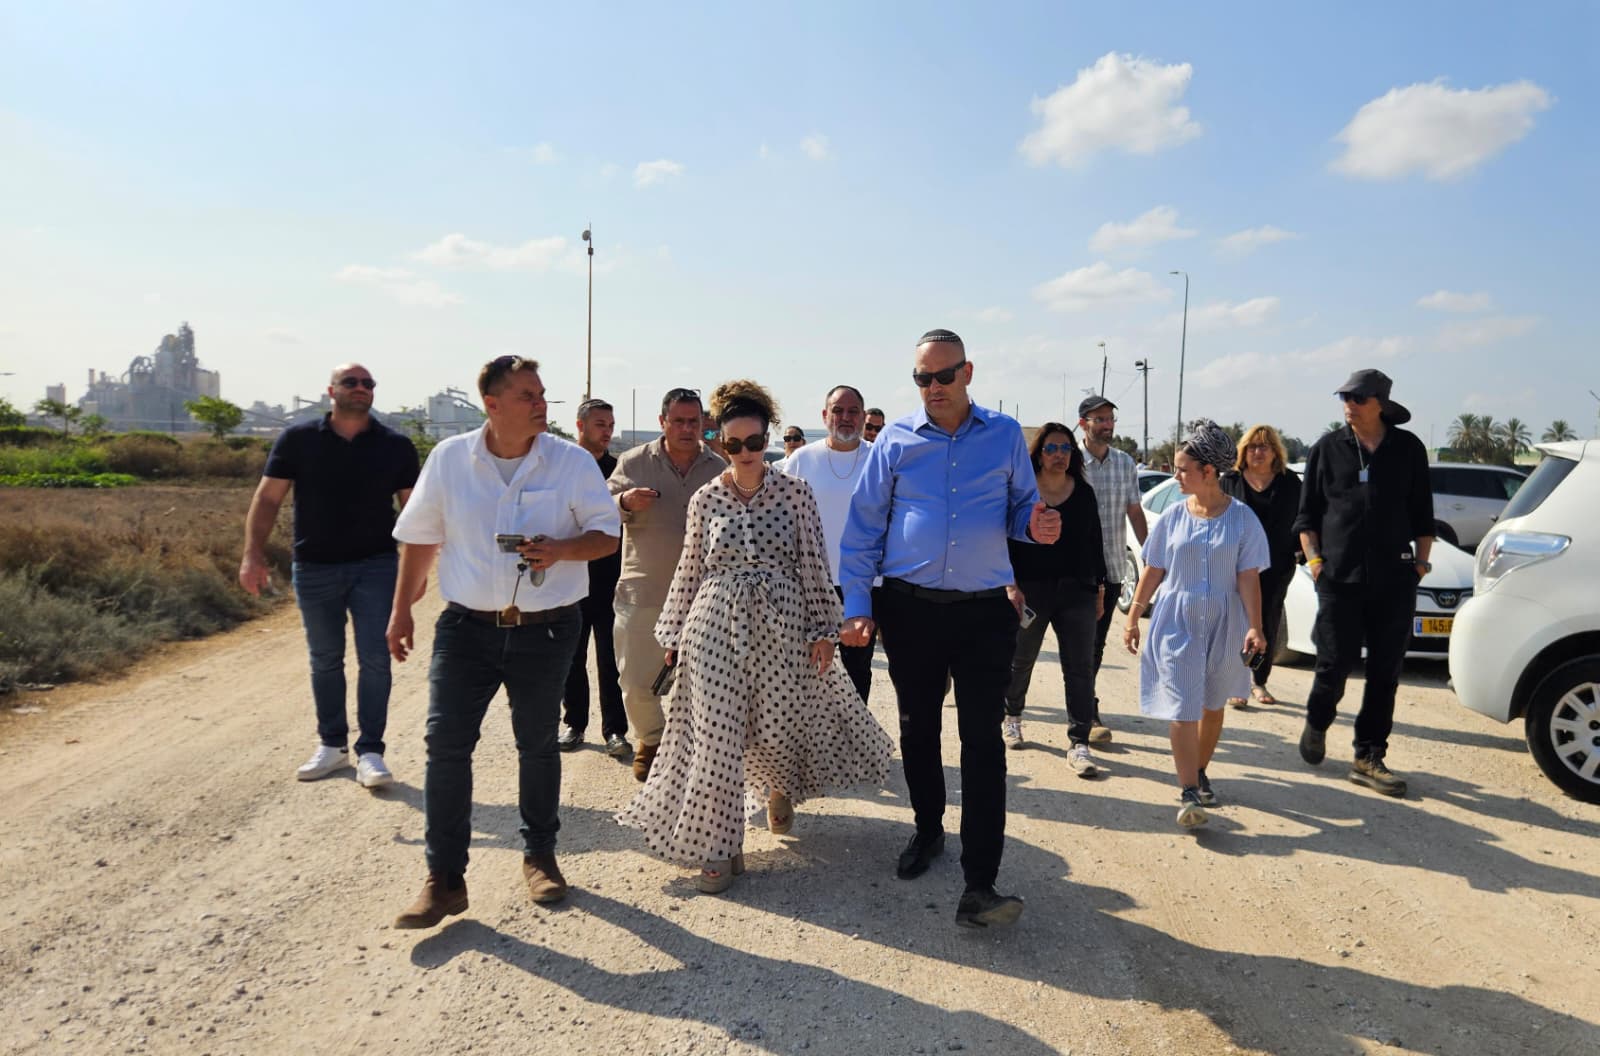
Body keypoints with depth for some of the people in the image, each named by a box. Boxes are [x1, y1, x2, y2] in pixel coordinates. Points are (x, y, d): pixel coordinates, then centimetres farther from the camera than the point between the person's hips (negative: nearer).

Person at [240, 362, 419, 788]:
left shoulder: (395, 446, 1)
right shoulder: (297, 440, 0)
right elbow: (268, 498, 0)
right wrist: (253, 553, -10)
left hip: (375, 565, -1)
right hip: (315, 568, 1)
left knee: (374, 659, -4)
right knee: (325, 660, 12)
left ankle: (369, 751, 4)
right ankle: (332, 745, 26)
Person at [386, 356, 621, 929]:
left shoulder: (573, 462, -6)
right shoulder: (448, 458, -2)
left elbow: (607, 536, -1)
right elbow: (420, 537, 9)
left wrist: (561, 549, -21)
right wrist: (401, 610, 10)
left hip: (545, 629, 0)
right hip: (466, 625, 1)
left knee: (538, 744, 13)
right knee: (446, 743, -3)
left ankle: (539, 855, 32)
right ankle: (444, 879, 9)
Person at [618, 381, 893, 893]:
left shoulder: (795, 491, 0)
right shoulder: (705, 499, 4)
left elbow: (814, 564, 1)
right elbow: (689, 571, 9)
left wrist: (823, 629, -2)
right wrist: (673, 635, 10)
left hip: (780, 626, 0)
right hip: (715, 626, 1)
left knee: (778, 726, 7)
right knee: (716, 735, -1)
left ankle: (778, 787, 44)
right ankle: (719, 846, 13)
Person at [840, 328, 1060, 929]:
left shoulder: (1005, 436, 6)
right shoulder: (895, 442, 4)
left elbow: (1021, 507, 12)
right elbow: (863, 526, 4)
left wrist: (1036, 526, -13)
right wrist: (856, 607, -3)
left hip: (985, 610, -1)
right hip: (909, 608, 1)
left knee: (982, 738, -7)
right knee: (917, 728, 15)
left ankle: (979, 885, -6)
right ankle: (928, 831, 38)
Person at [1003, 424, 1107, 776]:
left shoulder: (1084, 493, 8)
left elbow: (1095, 544, 12)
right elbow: (1007, 541, -4)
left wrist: (1100, 588, 10)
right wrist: (1011, 585, -12)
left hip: (1077, 592, 2)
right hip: (1030, 591, -2)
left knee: (1080, 668, -4)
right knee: (1020, 660, 14)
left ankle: (1079, 744, -3)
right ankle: (1012, 716, 40)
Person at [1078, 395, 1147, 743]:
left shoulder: (1125, 463, 9)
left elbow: (1135, 512, 13)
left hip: (1113, 567, 5)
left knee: (1097, 641, 11)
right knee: (1087, 642, -5)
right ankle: (1088, 714, 0)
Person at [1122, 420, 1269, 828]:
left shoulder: (1242, 518, -4)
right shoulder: (1173, 517, 1)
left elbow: (1249, 577, -6)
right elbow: (1153, 572, 7)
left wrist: (1255, 627, -15)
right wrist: (1133, 618, 7)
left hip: (1223, 625, 0)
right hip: (1176, 623, 0)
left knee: (1212, 704, 14)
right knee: (1182, 706, -9)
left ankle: (1199, 772, 34)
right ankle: (1189, 794, -10)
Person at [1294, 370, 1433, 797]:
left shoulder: (1409, 449, 7)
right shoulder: (1327, 448, 6)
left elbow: (1422, 513, 13)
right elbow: (1307, 512, 8)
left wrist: (1421, 560, 5)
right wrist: (1314, 558, -2)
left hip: (1395, 579, 1)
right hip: (1339, 577, -1)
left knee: (1385, 673, 4)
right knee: (1335, 664, 0)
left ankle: (1369, 758, 13)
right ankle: (1317, 723, 29)